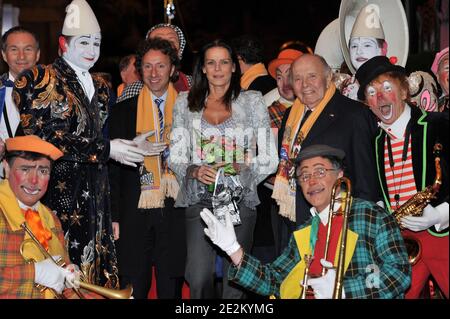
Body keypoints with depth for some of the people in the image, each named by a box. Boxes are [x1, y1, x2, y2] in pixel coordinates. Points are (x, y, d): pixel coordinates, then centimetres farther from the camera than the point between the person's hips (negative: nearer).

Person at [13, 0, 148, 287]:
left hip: (94, 197, 6)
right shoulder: (41, 80, -5)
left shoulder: (100, 87, 17)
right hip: (57, 191, -6)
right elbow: (42, 137, -15)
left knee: (95, 269, 6)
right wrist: (105, 149, -15)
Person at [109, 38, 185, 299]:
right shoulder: (124, 111, 6)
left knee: (172, 287, 7)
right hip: (135, 212, 0)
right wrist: (114, 217, -1)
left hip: (174, 212, 0)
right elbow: (114, 166, 5)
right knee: (133, 288, 5)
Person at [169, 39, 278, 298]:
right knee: (199, 279, -10)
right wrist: (194, 171, -11)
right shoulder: (185, 103, 12)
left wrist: (239, 167, -13)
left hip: (240, 199, 0)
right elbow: (175, 157, 10)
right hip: (200, 199, 1)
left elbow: (270, 159, 5)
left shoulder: (252, 101, 8)